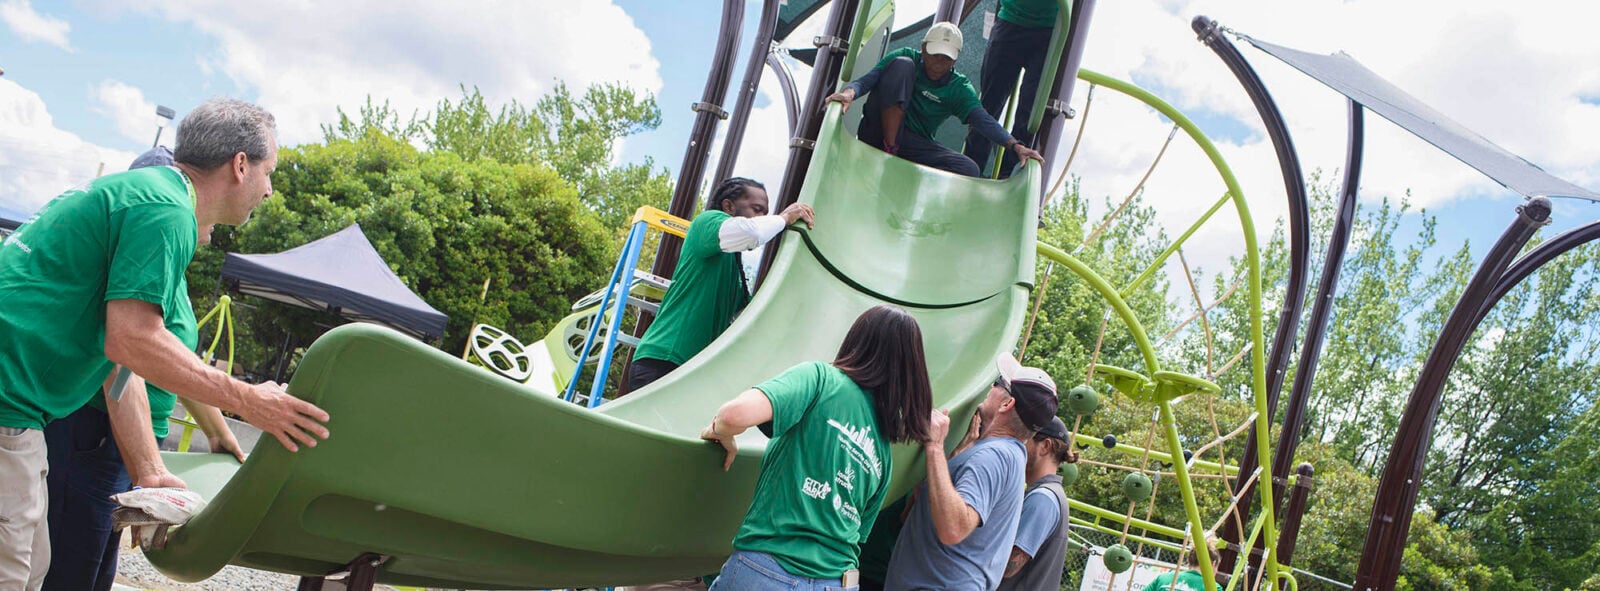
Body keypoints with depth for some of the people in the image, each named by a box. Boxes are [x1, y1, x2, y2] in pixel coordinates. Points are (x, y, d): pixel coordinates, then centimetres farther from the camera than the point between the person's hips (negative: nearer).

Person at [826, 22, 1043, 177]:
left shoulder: (960, 88, 1)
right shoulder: (906, 57, -1)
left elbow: (982, 119, -13)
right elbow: (868, 80, -13)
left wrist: (1015, 145, -30)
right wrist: (849, 92, -38)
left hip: (915, 146, 2)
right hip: (880, 131, -2)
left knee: (969, 169, -22)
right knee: (902, 65, -19)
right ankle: (888, 148, -28)